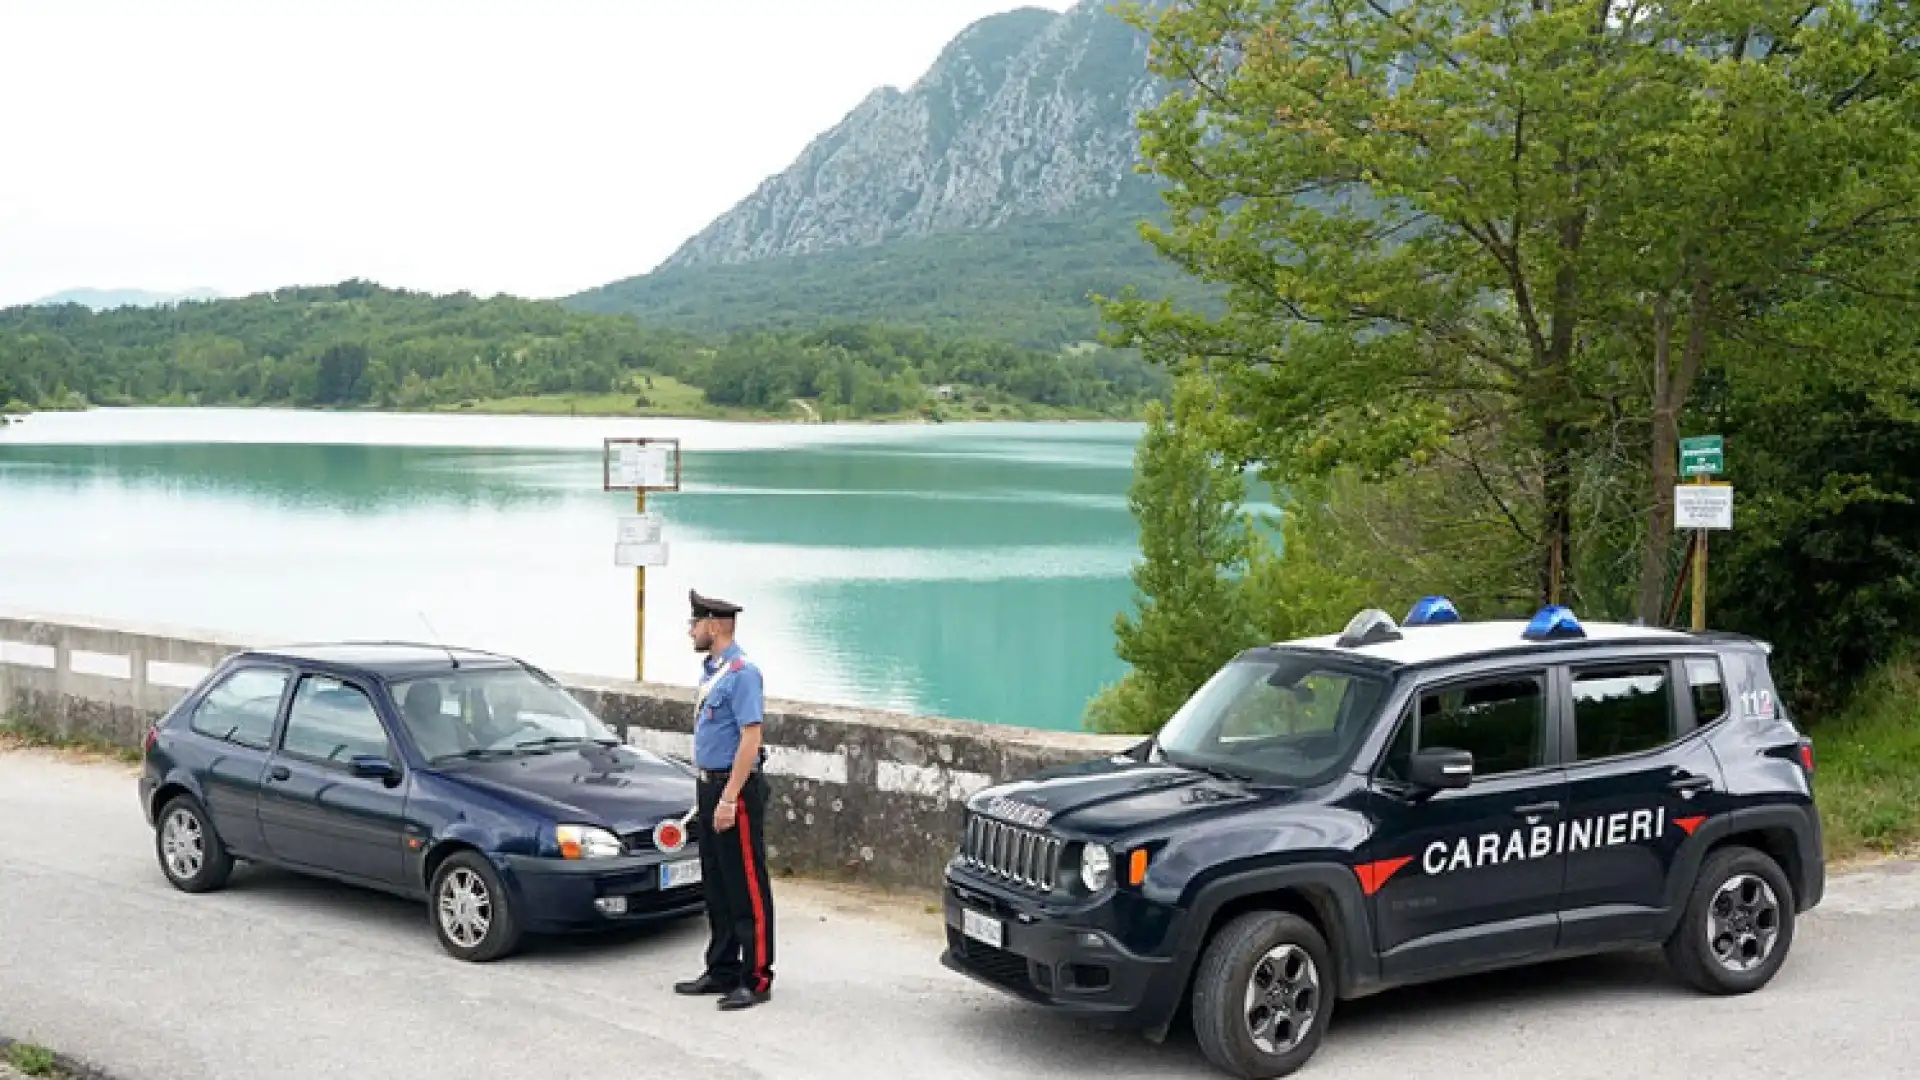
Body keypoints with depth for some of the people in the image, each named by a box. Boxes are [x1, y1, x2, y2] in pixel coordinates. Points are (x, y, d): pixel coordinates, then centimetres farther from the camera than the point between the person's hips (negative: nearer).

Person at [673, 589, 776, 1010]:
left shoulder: (741, 672, -17)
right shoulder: (711, 669, 13)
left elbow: (751, 738, -22)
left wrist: (729, 798, -24)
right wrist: (710, 793, 18)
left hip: (737, 788, -10)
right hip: (711, 786, 10)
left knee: (747, 889, -3)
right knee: (716, 888, 15)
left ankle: (756, 979, 2)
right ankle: (721, 971, 24)